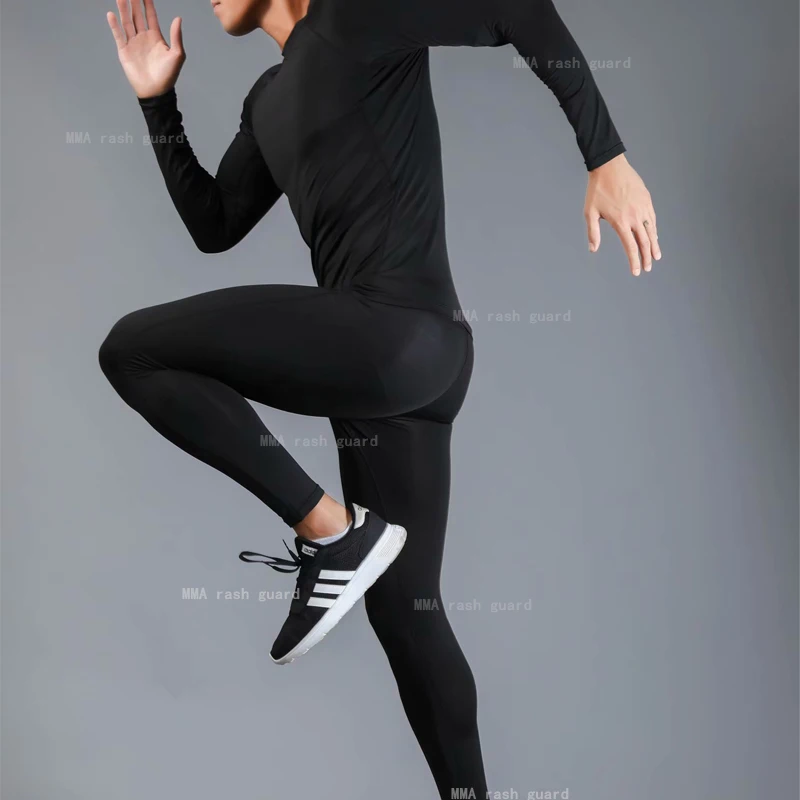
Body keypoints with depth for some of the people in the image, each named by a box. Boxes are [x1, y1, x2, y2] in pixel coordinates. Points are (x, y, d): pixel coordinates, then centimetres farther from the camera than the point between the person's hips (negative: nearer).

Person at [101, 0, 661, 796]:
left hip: (405, 335, -9)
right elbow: (214, 227, 25)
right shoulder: (270, 98, 24)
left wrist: (607, 159, -10)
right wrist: (158, 102, 20)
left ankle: (330, 529, -7)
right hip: (384, 357, 9)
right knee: (402, 606, 12)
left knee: (132, 349, -10)